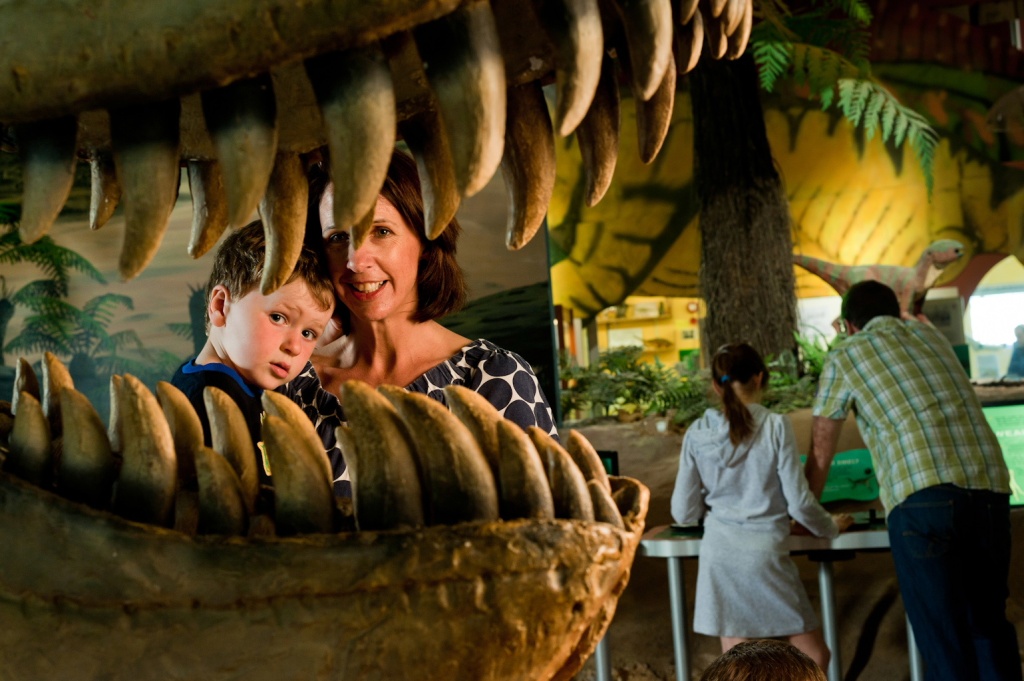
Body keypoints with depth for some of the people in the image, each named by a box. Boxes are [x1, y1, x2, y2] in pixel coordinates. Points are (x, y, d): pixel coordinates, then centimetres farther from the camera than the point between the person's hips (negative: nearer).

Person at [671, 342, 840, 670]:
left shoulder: (698, 434, 2)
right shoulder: (776, 426, -7)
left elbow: (684, 513, 5)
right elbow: (799, 503, -4)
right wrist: (831, 528, 15)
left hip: (719, 553, 3)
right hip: (764, 552, -3)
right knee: (813, 657, 12)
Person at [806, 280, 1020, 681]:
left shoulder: (844, 356, 15)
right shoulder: (929, 335, 28)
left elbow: (820, 453, 22)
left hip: (923, 496, -4)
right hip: (989, 487, 4)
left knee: (944, 637, 1)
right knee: (989, 624, 17)